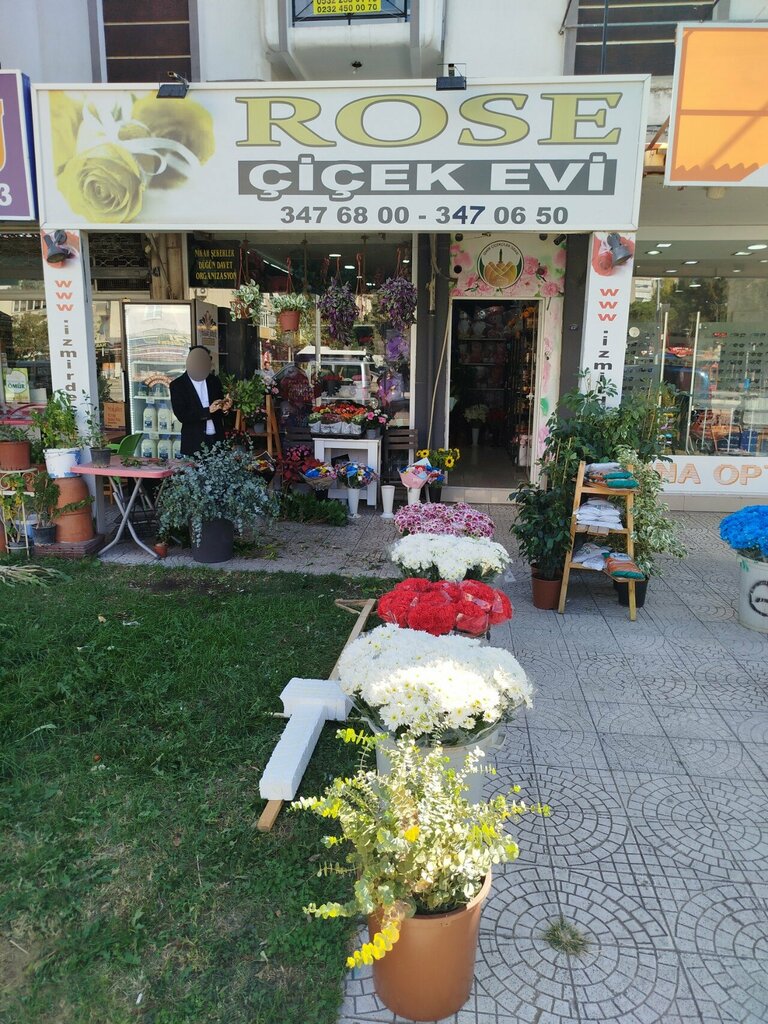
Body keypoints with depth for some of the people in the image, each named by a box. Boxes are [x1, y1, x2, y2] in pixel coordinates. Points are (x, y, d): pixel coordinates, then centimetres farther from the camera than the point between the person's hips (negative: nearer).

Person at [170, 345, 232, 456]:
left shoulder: (214, 380, 10)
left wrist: (225, 407, -10)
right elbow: (182, 416, -10)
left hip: (217, 439, 3)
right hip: (194, 442, -3)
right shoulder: (177, 385, -3)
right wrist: (208, 410, -20)